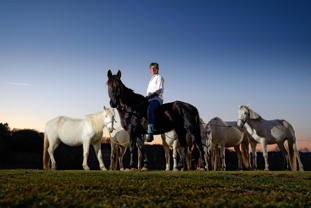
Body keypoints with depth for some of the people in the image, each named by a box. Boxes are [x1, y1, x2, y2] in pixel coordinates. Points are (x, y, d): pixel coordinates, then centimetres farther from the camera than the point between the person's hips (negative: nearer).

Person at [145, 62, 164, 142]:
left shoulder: (159, 77, 4)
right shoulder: (152, 79, 31)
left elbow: (159, 90, -10)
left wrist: (149, 96, -20)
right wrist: (146, 98, 16)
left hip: (156, 99, -10)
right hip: (149, 100, 10)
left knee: (149, 110, -38)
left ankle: (150, 134, -52)